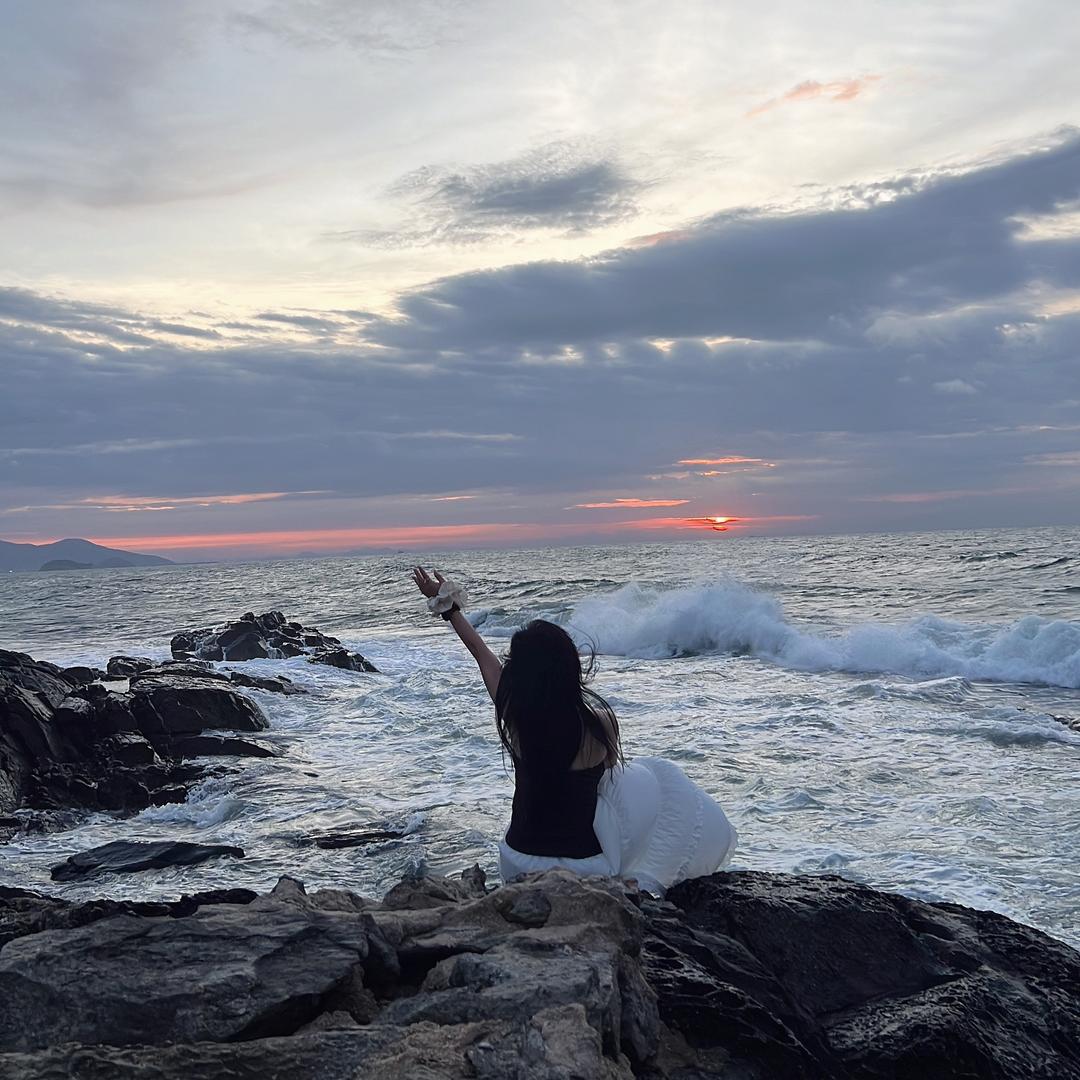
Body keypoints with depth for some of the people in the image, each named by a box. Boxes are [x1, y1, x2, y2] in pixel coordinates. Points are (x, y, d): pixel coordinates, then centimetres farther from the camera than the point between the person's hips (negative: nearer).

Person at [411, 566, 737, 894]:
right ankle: (644, 881, 10)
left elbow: (484, 656, 3)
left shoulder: (512, 715, -15)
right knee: (657, 776, 16)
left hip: (518, 865, 4)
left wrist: (449, 607, 19)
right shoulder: (600, 722, -21)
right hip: (585, 864, -3)